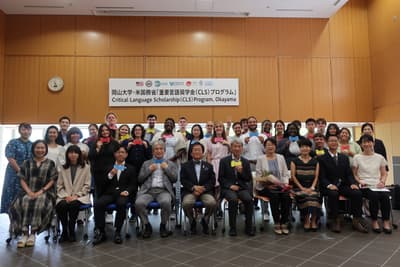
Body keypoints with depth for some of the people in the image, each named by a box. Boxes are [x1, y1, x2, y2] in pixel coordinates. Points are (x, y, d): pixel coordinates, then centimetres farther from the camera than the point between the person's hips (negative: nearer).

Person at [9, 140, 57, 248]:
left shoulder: (50, 163, 8)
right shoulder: (27, 163, 14)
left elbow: (52, 180, 2)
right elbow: (22, 179, 8)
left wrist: (41, 191, -12)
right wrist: (29, 191, -9)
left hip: (45, 192, -2)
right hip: (28, 191, 2)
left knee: (40, 204, -34)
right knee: (22, 204, -30)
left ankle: (33, 234, -24)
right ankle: (24, 233, -25)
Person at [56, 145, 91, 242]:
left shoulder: (86, 167, 8)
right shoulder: (63, 168, 15)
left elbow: (87, 186, 3)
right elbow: (59, 186, 10)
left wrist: (76, 195, -11)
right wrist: (66, 196, -8)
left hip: (80, 196, -2)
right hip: (65, 196, 2)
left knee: (73, 204, -34)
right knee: (60, 206, -30)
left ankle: (71, 232, -17)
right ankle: (64, 231, -11)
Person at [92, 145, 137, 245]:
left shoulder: (131, 169, 19)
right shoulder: (109, 168, 24)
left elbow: (133, 185, 9)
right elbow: (103, 184, 13)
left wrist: (127, 191, -12)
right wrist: (110, 175, -5)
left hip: (123, 193, -2)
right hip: (109, 193, 2)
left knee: (121, 203, -36)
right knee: (98, 203, -29)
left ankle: (117, 232, -22)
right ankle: (100, 232, -18)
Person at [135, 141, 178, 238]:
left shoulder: (171, 164, 19)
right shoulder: (146, 163, 22)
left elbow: (174, 179, 6)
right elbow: (139, 179, 12)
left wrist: (166, 168, 1)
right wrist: (149, 170, 1)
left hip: (163, 191, -1)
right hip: (148, 191, 1)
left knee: (166, 202, -36)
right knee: (138, 203, -30)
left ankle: (163, 226, -8)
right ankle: (147, 226, -5)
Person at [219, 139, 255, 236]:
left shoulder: (246, 162, 14)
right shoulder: (224, 161, 7)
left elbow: (249, 179, 11)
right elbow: (220, 178, 4)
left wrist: (241, 172, -8)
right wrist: (230, 185, -11)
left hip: (242, 187, 2)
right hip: (228, 188, -2)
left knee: (249, 199, -28)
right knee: (233, 199, -33)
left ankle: (248, 227, -11)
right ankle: (232, 227, -18)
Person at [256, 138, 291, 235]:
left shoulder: (281, 158, 16)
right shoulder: (260, 159, 6)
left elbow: (285, 174, 14)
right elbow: (258, 176, -1)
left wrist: (285, 183, -5)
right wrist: (268, 184, -15)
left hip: (280, 186, 3)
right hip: (264, 187, -3)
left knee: (286, 196, -28)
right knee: (274, 195, -33)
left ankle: (284, 223, -17)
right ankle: (276, 223, -22)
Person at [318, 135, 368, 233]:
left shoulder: (344, 157, 19)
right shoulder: (322, 158, 4)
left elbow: (349, 174, 12)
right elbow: (322, 177, -4)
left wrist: (353, 183, -10)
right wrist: (329, 185, -23)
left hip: (343, 185, 4)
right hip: (329, 187, -4)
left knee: (357, 193, -24)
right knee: (333, 194, -36)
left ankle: (356, 220, -12)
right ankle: (335, 220, -20)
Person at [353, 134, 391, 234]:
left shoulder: (380, 157, 14)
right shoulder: (357, 157, 6)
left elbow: (384, 174, 16)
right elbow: (354, 174, 7)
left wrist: (382, 182, -3)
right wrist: (360, 181, -11)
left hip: (377, 186, 2)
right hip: (365, 186, -2)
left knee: (385, 196, -30)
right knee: (374, 196, -32)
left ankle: (386, 222, -15)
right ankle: (374, 221, -14)